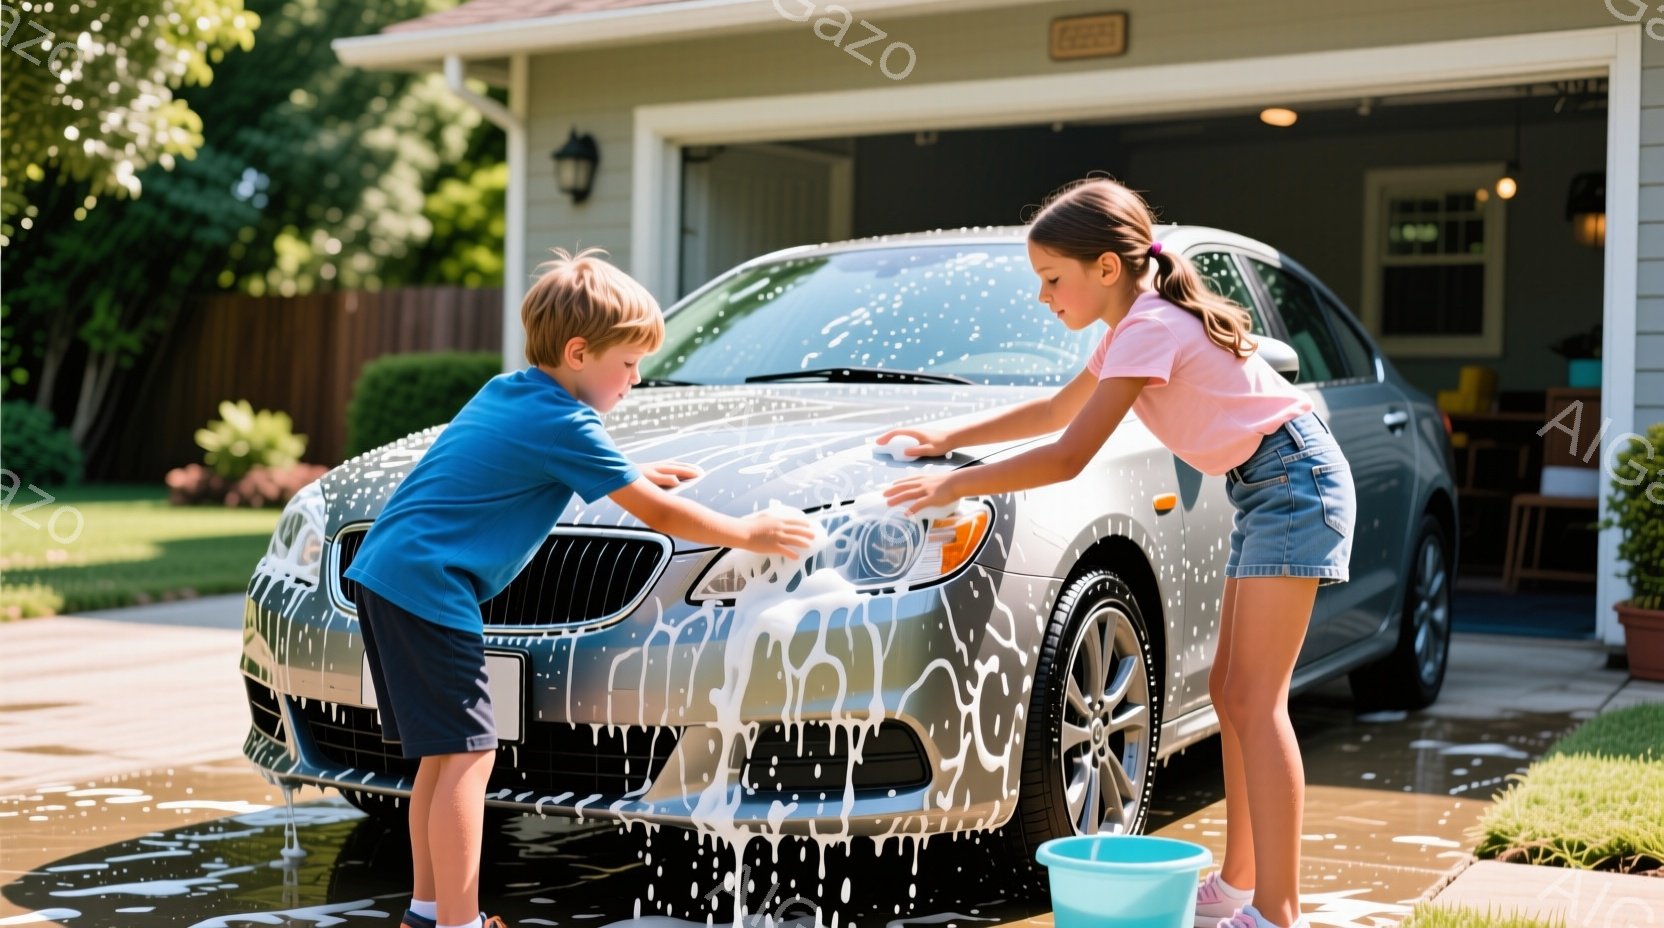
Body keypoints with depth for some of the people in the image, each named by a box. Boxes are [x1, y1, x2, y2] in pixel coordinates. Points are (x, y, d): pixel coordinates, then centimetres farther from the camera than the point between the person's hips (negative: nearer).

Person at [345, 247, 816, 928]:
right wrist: (747, 533, 4)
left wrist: (633, 476, 31)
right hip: (429, 587, -10)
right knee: (466, 754, -9)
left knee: (442, 754, 15)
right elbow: (658, 515, -7)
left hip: (385, 573, 10)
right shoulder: (563, 424, -11)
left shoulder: (505, 392, 16)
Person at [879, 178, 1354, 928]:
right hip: (1263, 491, 10)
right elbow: (1058, 409, 23)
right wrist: (950, 439, 18)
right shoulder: (1138, 321, 11)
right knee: (1232, 691, 11)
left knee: (1255, 699, -14)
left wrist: (955, 486, -16)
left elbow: (1067, 457, -23)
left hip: (1294, 480, -10)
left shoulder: (1150, 330, -19)